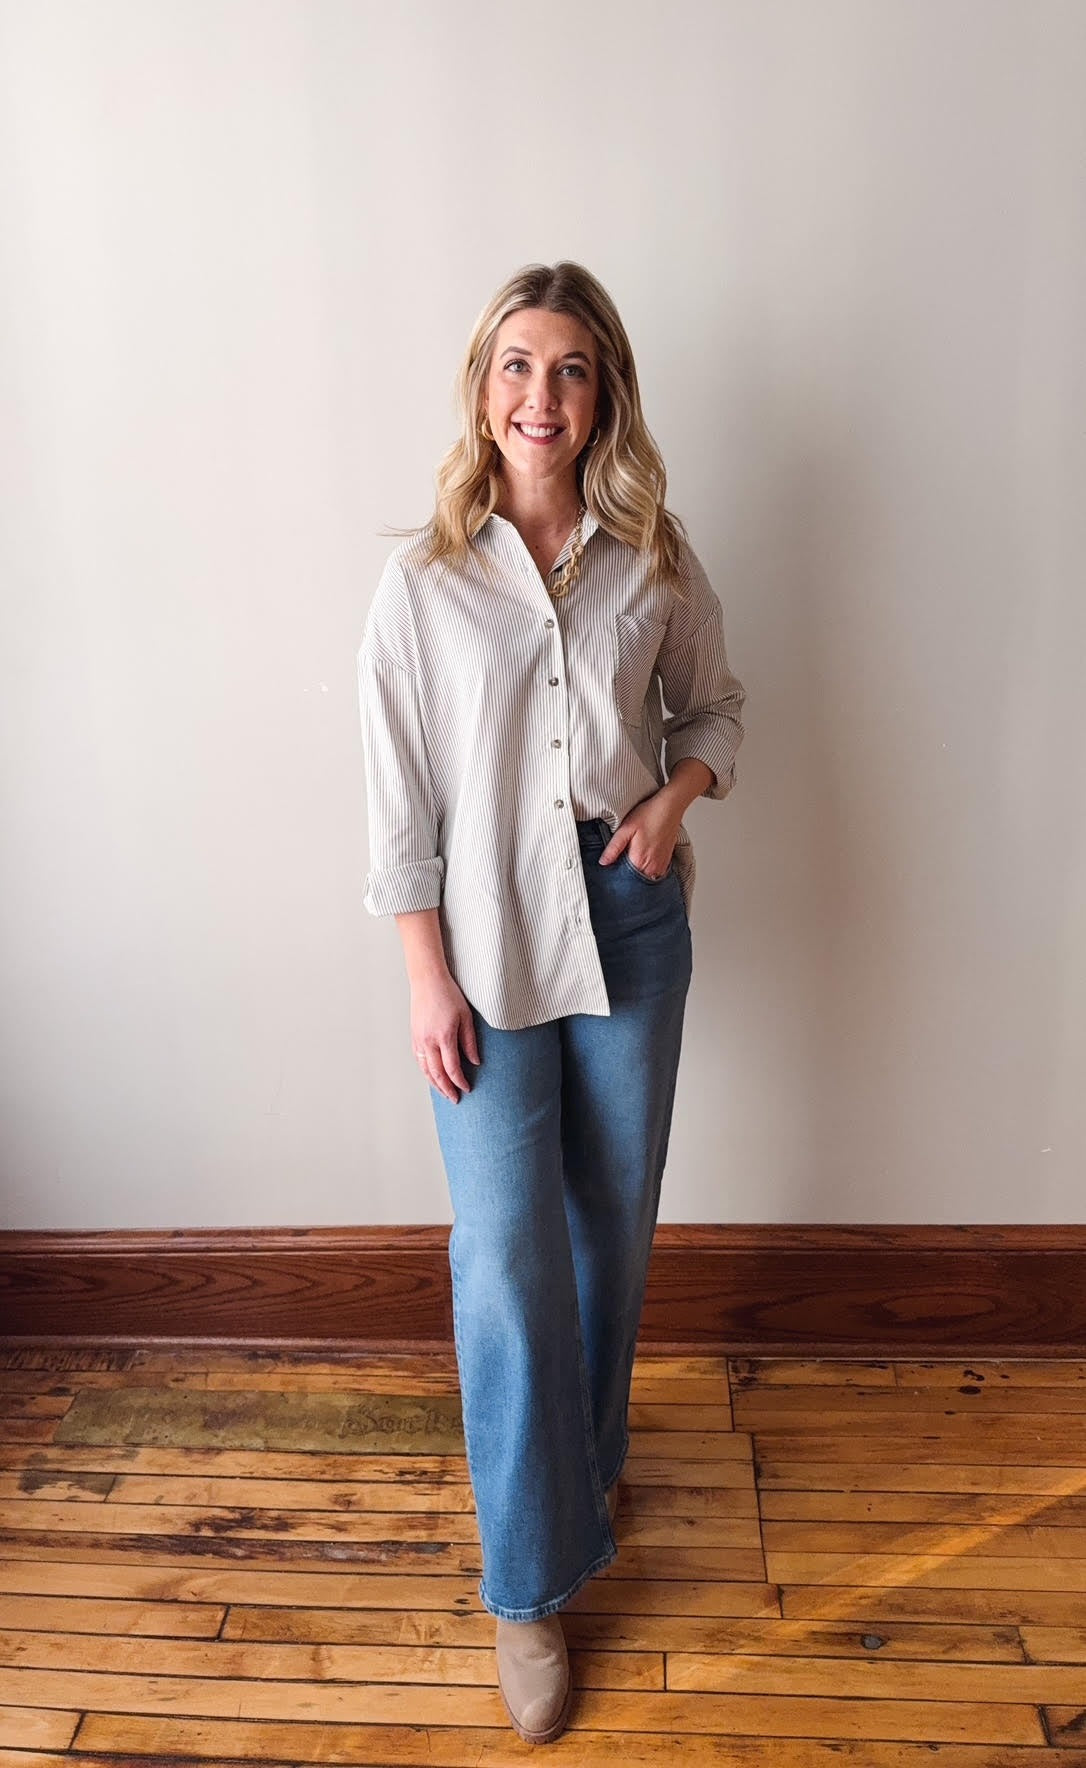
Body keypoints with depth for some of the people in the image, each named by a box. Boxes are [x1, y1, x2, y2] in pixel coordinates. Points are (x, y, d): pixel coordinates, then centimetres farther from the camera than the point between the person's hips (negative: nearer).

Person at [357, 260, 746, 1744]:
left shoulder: (656, 563, 1)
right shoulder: (422, 582, -5)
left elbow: (715, 705, 14)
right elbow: (401, 801, -5)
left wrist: (676, 796, -7)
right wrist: (429, 981, -8)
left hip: (632, 919, 3)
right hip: (488, 938, -2)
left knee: (614, 1219, 16)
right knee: (507, 1250, -1)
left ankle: (589, 1449, 45)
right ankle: (532, 1579, 19)